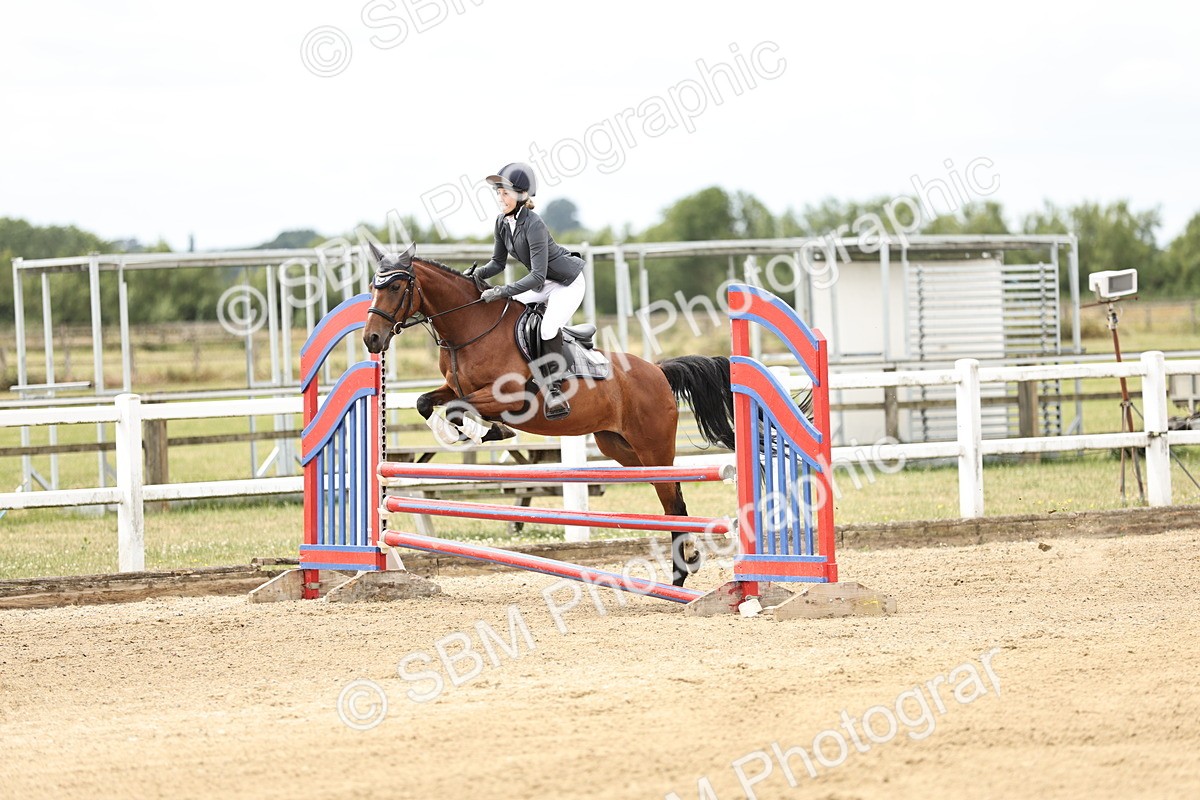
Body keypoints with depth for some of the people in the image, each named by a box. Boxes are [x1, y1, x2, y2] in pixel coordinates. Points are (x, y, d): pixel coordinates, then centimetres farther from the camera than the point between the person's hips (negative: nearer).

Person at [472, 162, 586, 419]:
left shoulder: (533, 225, -31)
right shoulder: (502, 222, -6)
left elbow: (537, 275, -34)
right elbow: (498, 262, 5)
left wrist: (502, 291, -36)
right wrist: (479, 274, -17)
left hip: (568, 282, -9)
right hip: (544, 283, 9)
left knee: (549, 326, -27)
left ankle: (554, 389, -18)